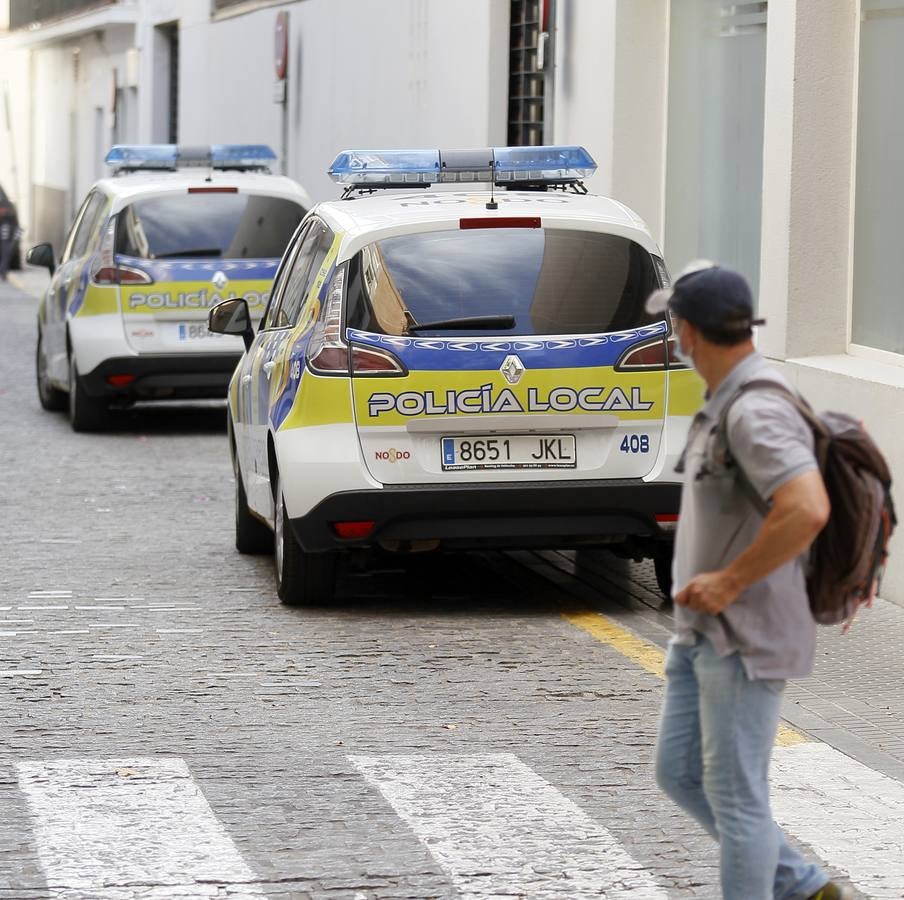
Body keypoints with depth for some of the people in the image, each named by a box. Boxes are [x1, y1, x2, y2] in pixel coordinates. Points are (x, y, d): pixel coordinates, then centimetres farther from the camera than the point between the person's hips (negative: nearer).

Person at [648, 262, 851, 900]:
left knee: (734, 795, -3)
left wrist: (730, 581, -25)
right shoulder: (726, 404, 10)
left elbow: (807, 512, -35)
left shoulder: (757, 411, -22)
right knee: (679, 774, 15)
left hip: (747, 640, -10)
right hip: (704, 632, 10)